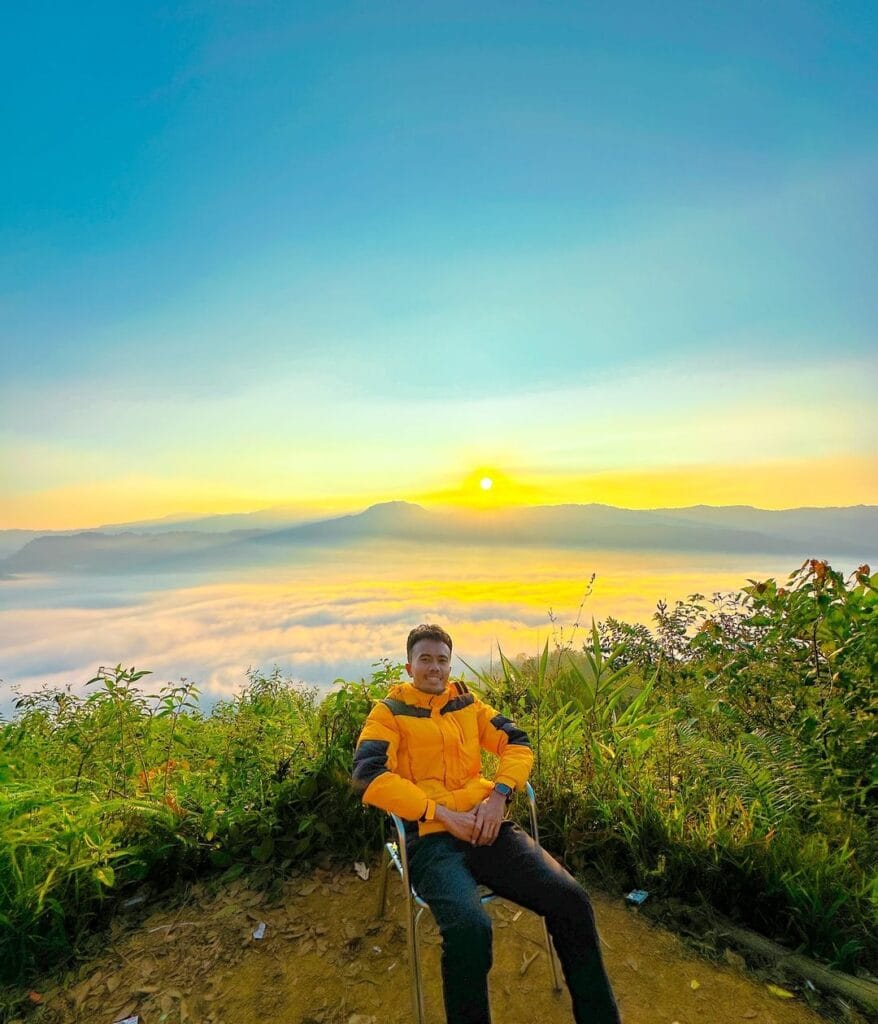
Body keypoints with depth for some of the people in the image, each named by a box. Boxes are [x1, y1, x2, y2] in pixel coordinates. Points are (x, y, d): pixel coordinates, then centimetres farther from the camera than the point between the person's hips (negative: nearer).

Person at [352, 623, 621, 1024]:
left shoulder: (467, 702, 14)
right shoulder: (389, 712, 2)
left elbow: (518, 743, 10)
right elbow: (368, 775, -12)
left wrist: (498, 796, -9)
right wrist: (442, 814, -18)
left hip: (486, 827, 4)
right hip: (430, 838, -4)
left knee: (569, 898, -13)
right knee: (470, 927, -32)